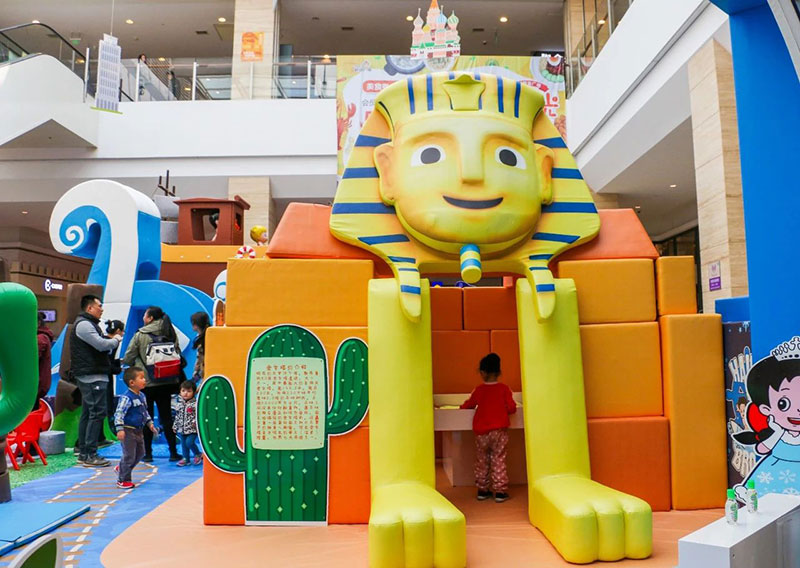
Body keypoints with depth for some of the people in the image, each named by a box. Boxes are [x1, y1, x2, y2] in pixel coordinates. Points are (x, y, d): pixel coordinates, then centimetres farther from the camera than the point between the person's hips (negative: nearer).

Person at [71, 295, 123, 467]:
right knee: (97, 413, -10)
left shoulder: (89, 324, 22)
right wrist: (117, 338, -4)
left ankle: (83, 453, 19)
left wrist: (113, 338, 4)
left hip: (91, 376, 11)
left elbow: (103, 349, 19)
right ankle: (90, 455, -8)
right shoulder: (83, 324, -11)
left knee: (87, 414, 13)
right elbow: (102, 345, -21)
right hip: (92, 377, -11)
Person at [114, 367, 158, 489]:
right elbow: (119, 413, -25)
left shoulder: (142, 396, 8)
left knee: (140, 453, 18)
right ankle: (122, 480, 13)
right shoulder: (126, 397, -20)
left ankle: (121, 469, 37)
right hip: (128, 431, -9)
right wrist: (120, 429, -31)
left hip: (138, 431, 9)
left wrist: (150, 423, 16)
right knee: (129, 455, -2)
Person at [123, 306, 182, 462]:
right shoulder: (170, 334, 1)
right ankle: (173, 452, 10)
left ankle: (148, 453, 12)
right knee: (166, 417, 10)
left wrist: (124, 362, 18)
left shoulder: (140, 335, -8)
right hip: (166, 382, 3)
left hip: (146, 382, -3)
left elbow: (128, 358, -5)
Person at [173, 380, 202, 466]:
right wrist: (175, 426, 18)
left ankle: (198, 454, 10)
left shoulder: (195, 403, -11)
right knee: (183, 444, 11)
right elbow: (177, 416, 16)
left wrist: (195, 421, -29)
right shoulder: (180, 403, 8)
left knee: (189, 442, -14)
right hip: (181, 429, 6)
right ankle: (186, 459, 26)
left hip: (192, 429, -6)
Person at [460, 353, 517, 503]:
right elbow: (512, 408, -6)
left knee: (481, 462, 13)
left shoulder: (478, 390, 1)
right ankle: (500, 491, 4)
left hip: (481, 431, 1)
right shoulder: (504, 389, -4)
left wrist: (462, 407, 33)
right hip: (499, 430, -1)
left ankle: (482, 490, 20)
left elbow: (468, 405, 12)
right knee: (498, 461, 4)